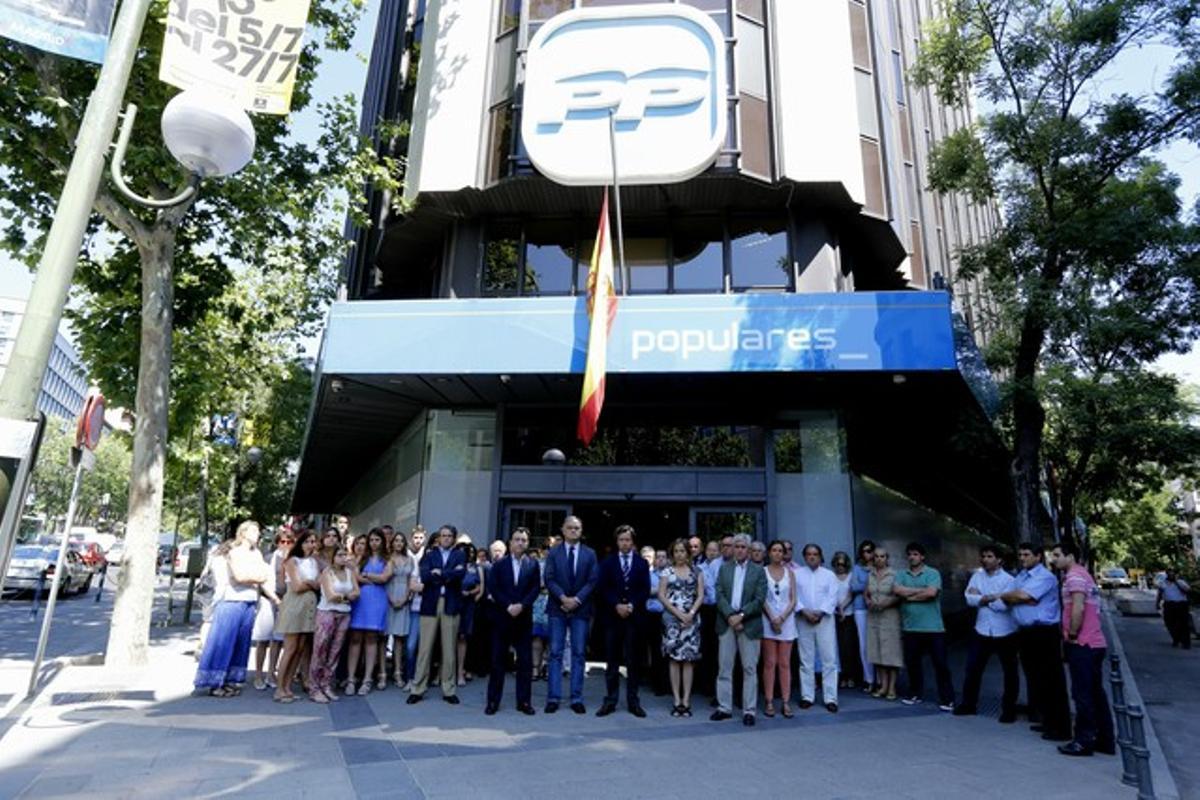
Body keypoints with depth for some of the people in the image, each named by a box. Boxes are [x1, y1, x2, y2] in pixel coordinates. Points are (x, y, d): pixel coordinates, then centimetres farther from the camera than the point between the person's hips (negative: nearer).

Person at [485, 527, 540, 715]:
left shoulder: (533, 565, 5)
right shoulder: (499, 564, 5)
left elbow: (535, 589, -1)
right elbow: (493, 588, -2)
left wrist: (521, 606, -14)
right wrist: (508, 606, -13)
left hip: (524, 618, 0)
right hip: (502, 616, 0)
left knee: (525, 661, 2)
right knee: (497, 660, 4)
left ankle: (524, 701, 11)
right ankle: (493, 701, 12)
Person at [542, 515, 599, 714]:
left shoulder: (590, 553, 6)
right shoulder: (553, 552, 6)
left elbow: (593, 581, 0)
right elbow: (549, 579, -3)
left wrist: (576, 599, -12)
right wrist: (563, 598, -15)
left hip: (581, 609, 1)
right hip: (557, 608, 0)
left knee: (579, 653, 3)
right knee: (555, 653, 1)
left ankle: (577, 698, 9)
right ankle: (553, 698, 5)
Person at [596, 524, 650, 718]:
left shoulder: (642, 563, 10)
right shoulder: (607, 563, 8)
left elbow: (645, 589, 2)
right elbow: (602, 588, 0)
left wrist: (631, 605, -11)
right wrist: (616, 605, -13)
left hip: (634, 616, 0)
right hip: (612, 616, 0)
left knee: (633, 660, 4)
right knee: (612, 660, 3)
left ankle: (633, 701, 11)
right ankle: (610, 700, 9)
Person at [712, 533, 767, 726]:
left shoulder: (759, 571, 2)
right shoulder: (724, 568, 9)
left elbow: (759, 600, -5)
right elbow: (719, 595, 1)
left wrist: (740, 615, -14)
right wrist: (730, 616, -12)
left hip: (749, 625, -2)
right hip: (726, 623, 2)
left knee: (749, 669, 4)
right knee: (724, 667, 7)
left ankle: (749, 710, 12)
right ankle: (724, 707, 16)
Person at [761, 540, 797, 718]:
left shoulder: (789, 572, 8)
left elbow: (793, 600, 4)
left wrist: (782, 618, -9)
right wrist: (772, 619, -12)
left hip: (787, 620, 2)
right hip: (768, 620, -2)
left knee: (785, 663, 3)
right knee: (769, 663, 0)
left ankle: (786, 702, 7)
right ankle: (769, 702, 5)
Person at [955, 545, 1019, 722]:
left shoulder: (1008, 580, -10)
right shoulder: (978, 575, 4)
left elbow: (1005, 605, -23)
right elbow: (970, 599, -7)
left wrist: (983, 598, -12)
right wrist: (992, 598, -17)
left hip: (1005, 633, -4)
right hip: (982, 631, 4)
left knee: (1010, 672, 8)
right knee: (972, 669, 9)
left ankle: (1009, 709, 23)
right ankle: (968, 704, 23)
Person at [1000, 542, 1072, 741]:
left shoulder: (1045, 577, -12)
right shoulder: (1020, 576, 15)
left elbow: (1023, 595, -22)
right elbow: (1008, 601, 8)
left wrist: (1004, 595, -3)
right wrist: (1022, 599, -12)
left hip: (1044, 633, -9)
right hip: (1025, 633, 9)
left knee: (1052, 681, -3)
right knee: (1034, 678, 16)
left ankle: (1060, 728, 3)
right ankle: (1046, 720, 27)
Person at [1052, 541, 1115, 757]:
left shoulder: (1075, 575, -13)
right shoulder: (1083, 574, 18)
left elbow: (1078, 609, -23)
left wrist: (1072, 635, -13)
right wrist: (1072, 634, 15)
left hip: (1082, 644, -10)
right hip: (1095, 643, 10)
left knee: (1083, 695, -3)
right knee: (1096, 693, 14)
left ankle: (1084, 741, 2)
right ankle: (1105, 740, 21)